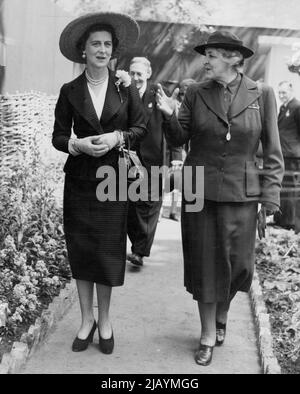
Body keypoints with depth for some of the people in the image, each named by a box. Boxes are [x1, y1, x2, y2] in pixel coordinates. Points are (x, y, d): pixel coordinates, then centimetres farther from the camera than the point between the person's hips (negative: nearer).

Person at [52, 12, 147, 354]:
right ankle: (86, 319, 20)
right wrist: (78, 144, -16)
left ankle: (104, 320, 19)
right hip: (79, 180, 1)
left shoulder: (125, 87, 3)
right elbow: (58, 136, 4)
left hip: (113, 178, 0)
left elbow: (140, 127, 3)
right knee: (79, 249, 5)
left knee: (108, 250, 3)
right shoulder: (70, 91, 3)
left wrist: (117, 137, -15)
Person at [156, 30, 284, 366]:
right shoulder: (196, 94, -1)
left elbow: (272, 154, -2)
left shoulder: (261, 95, -4)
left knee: (236, 265, 9)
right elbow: (179, 140, 5)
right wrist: (170, 116, -15)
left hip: (240, 194, 0)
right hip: (199, 191, 1)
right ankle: (208, 336, 25)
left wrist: (269, 202, -6)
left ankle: (221, 315, 41)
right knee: (204, 264, 7)